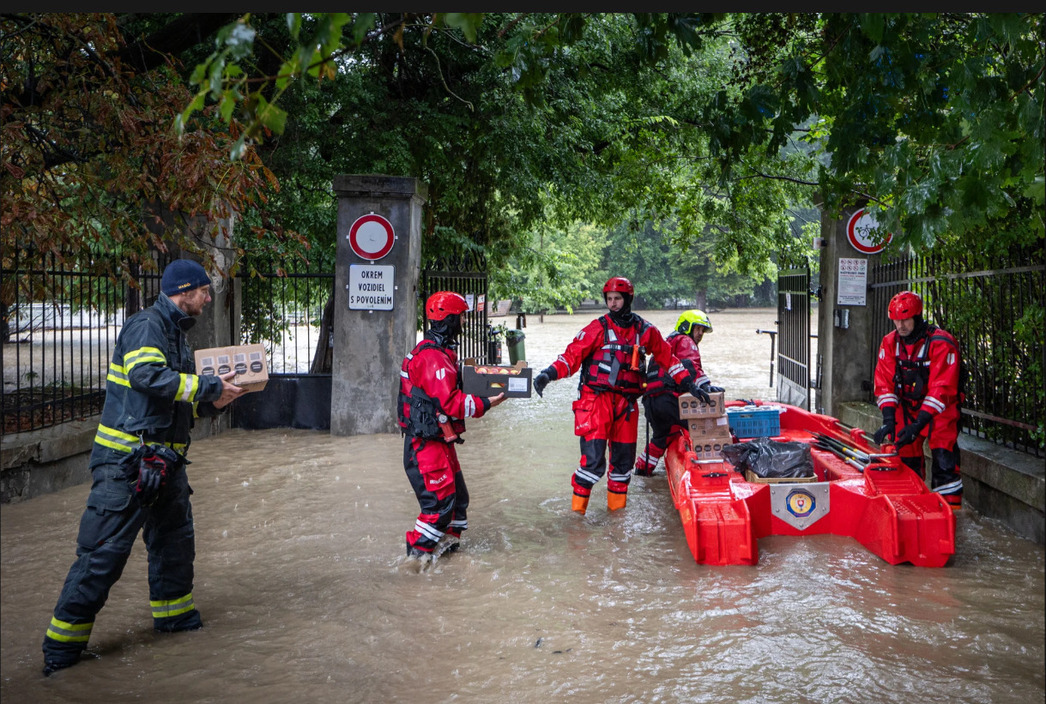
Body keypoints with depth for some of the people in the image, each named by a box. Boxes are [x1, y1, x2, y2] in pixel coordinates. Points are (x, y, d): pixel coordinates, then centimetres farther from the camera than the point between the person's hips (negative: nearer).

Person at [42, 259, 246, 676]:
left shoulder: (175, 336, 19)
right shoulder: (145, 326, -11)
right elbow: (147, 375, -29)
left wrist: (214, 401, 4)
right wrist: (208, 387, -22)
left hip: (163, 462, 10)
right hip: (126, 461, -10)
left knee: (175, 537, 18)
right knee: (104, 551, -8)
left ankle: (174, 615, 35)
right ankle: (62, 646, 0)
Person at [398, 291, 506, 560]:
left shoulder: (441, 352, 15)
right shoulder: (433, 357, -21)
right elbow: (451, 403, -25)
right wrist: (485, 404, -17)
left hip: (440, 440, 11)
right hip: (426, 444, -11)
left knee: (457, 494, 18)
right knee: (440, 500, -7)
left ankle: (449, 542, 32)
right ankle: (417, 553, 3)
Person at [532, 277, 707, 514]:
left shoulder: (645, 331, 9)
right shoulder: (598, 328, -1)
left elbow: (668, 358, 17)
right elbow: (573, 354, -6)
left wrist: (690, 385, 11)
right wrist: (549, 374, -22)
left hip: (626, 403, 4)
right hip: (597, 398, -4)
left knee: (624, 458, 10)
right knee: (593, 457, -12)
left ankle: (617, 508, 25)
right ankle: (577, 509, 1)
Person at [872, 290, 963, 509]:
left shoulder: (941, 343, -20)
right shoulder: (889, 342, -4)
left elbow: (941, 389, -24)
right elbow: (884, 383, -5)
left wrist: (918, 424, -30)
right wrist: (888, 420, -17)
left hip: (939, 410, -4)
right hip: (906, 408, 4)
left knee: (944, 462, -13)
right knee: (906, 461, 3)